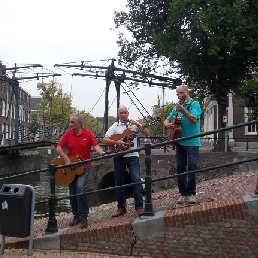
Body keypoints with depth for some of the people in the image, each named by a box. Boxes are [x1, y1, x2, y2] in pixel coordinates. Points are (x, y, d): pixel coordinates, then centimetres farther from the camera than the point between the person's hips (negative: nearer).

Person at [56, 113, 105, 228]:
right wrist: (66, 159, -15)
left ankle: (83, 216, -14)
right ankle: (76, 216, 26)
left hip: (84, 166, -4)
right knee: (72, 192, 9)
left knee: (80, 186, -25)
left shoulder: (88, 134, -5)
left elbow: (96, 145, -13)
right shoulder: (68, 134, 0)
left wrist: (102, 153, -34)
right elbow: (58, 148, -2)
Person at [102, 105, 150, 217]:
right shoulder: (114, 126, 7)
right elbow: (104, 140, -2)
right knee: (118, 182, 6)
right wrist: (117, 142, -16)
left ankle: (139, 207, -9)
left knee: (136, 180, -14)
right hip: (118, 156, 2)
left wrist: (138, 125, -14)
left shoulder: (134, 124, 7)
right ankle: (121, 207, 18)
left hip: (132, 156, -2)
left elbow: (147, 134, -2)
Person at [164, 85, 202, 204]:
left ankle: (191, 193, 2)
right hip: (180, 142, 6)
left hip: (192, 142, -6)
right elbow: (167, 120, 17)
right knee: (180, 167, 5)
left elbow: (194, 119, -17)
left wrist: (183, 111, -29)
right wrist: (167, 124, -6)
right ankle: (183, 193, 12)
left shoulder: (195, 104, -2)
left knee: (192, 167, -6)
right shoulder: (177, 107, 14)